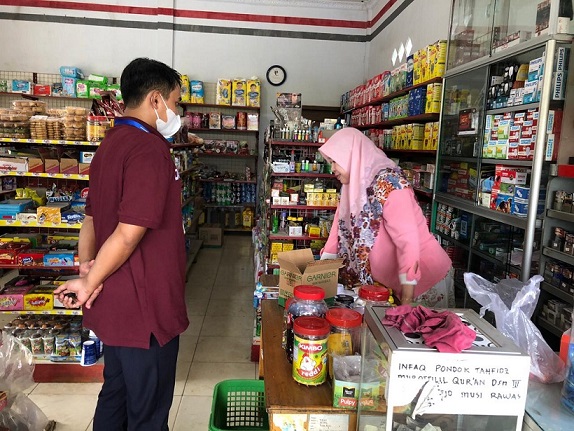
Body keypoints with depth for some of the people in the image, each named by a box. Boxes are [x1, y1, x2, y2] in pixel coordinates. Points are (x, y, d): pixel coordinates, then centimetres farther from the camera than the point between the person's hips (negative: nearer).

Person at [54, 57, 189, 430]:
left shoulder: (111, 144, 10)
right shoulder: (150, 149, -21)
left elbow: (92, 217, 13)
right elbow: (130, 233, -25)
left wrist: (86, 266, 3)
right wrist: (90, 284, -12)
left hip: (116, 302, 9)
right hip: (145, 308, -9)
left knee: (116, 394, 25)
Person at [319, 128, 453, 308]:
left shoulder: (388, 183, -24)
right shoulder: (353, 186, 2)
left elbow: (407, 239, -28)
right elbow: (341, 228, 9)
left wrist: (407, 301, -28)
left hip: (423, 276, -8)